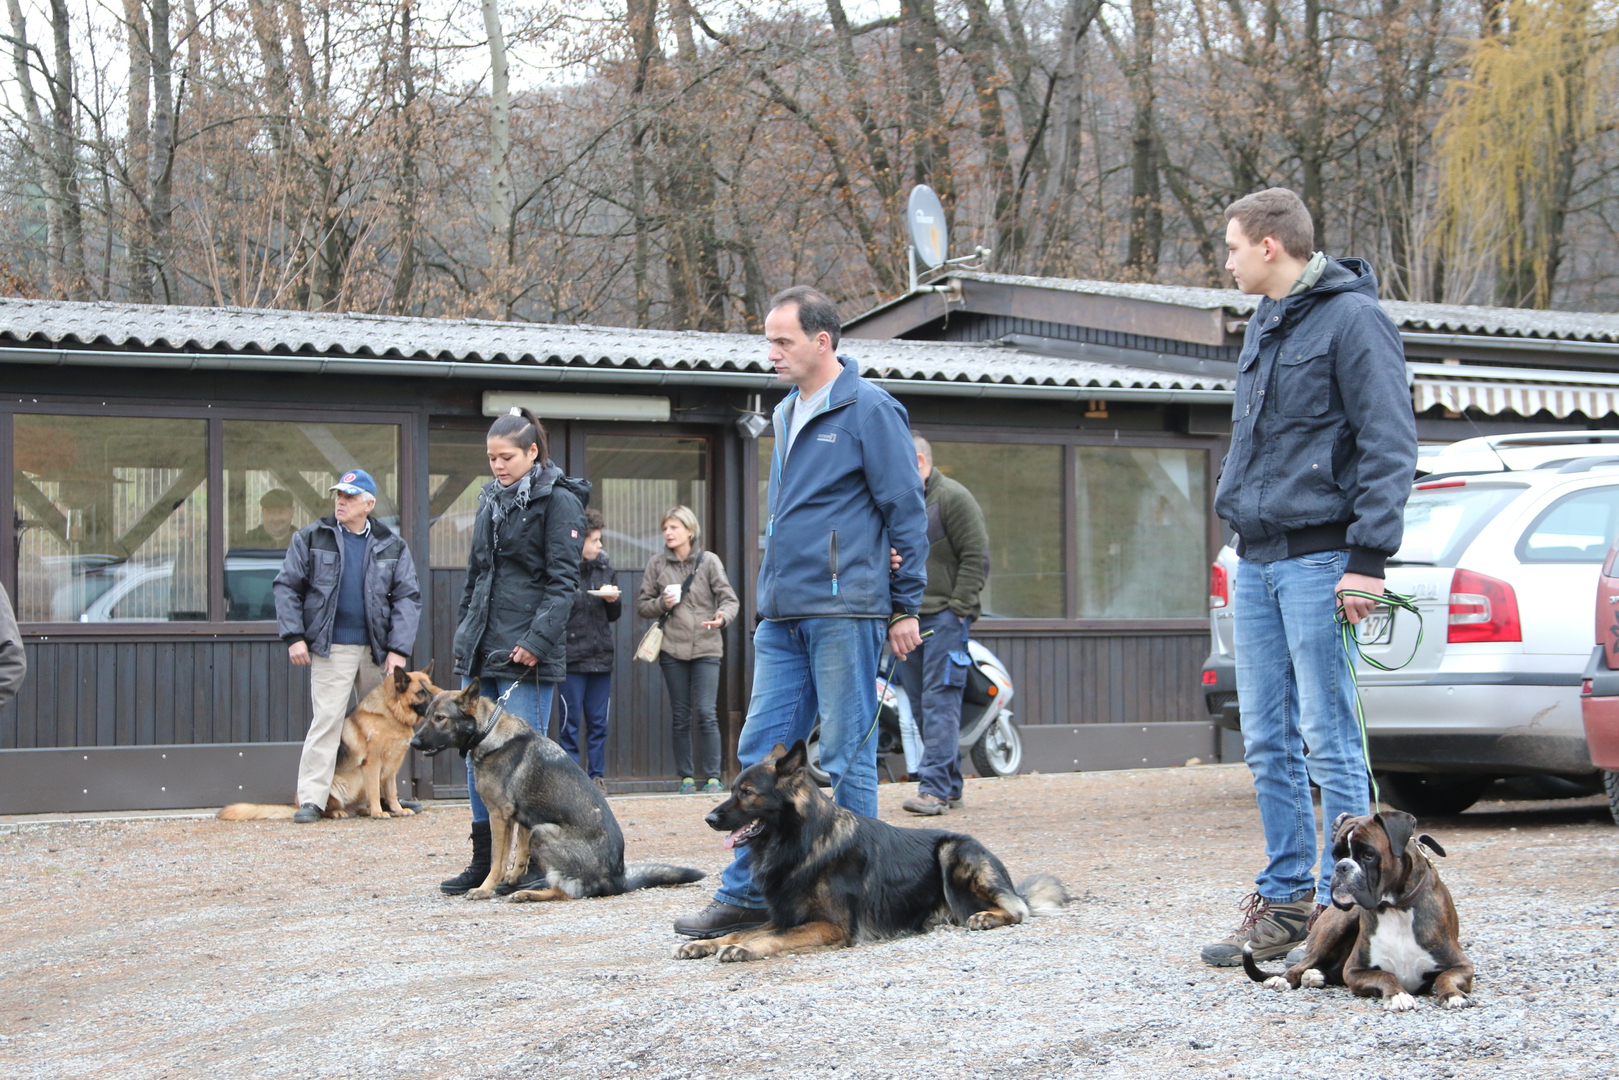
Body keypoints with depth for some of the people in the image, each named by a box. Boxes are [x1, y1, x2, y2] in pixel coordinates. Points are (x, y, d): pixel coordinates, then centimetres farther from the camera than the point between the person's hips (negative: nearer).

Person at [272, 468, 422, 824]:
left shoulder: (392, 546, 7)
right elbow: (286, 586, 4)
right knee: (327, 719, -10)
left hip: (378, 648, 3)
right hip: (331, 647, -3)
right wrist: (294, 637, -6)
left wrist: (399, 648, -5)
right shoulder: (311, 538, 3)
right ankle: (311, 798, -9)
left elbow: (407, 597, 4)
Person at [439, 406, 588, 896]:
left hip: (527, 653, -7)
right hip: (482, 651, 7)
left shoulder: (558, 502, -5)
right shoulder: (491, 502, 17)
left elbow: (562, 580, -11)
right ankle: (483, 860, 14)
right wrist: (464, 635, 16)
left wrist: (537, 639, -19)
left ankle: (535, 862, 0)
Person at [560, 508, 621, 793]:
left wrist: (613, 601, -2)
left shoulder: (603, 565, 10)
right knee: (570, 722, 1)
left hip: (601, 658, 5)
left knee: (598, 722, 9)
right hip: (571, 659, -5)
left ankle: (597, 775, 15)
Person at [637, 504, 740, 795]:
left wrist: (722, 616, -23)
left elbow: (729, 599, -2)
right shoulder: (656, 564, 7)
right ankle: (686, 777, 10)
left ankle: (712, 777, -5)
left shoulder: (709, 561, 1)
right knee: (680, 716, 4)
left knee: (706, 713, -10)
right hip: (672, 648, 2)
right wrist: (662, 604, -10)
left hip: (706, 647, -2)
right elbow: (642, 605, 11)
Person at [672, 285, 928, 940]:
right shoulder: (788, 413, 18)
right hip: (782, 616, 8)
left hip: (843, 613, -8)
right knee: (762, 751, 5)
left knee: (846, 756, -2)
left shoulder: (869, 411, -6)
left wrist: (906, 607, -8)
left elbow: (907, 511, -7)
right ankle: (746, 896, 9)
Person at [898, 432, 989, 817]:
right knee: (922, 703, 7)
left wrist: (958, 607, -13)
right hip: (908, 618, 7)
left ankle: (935, 786, -17)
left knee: (939, 702, -12)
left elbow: (976, 557, -8)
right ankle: (950, 786, 13)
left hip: (944, 617, -7)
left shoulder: (953, 497, -4)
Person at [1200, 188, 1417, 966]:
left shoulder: (1351, 318, -9)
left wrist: (1368, 557, -18)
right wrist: (1238, 509, 16)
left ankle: (1343, 905, 0)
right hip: (1257, 561, 8)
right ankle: (1285, 898, 17)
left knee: (1328, 739, -6)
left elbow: (1389, 445, -13)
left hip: (1318, 558, -8)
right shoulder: (1264, 323, 17)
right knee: (1268, 742, 10)